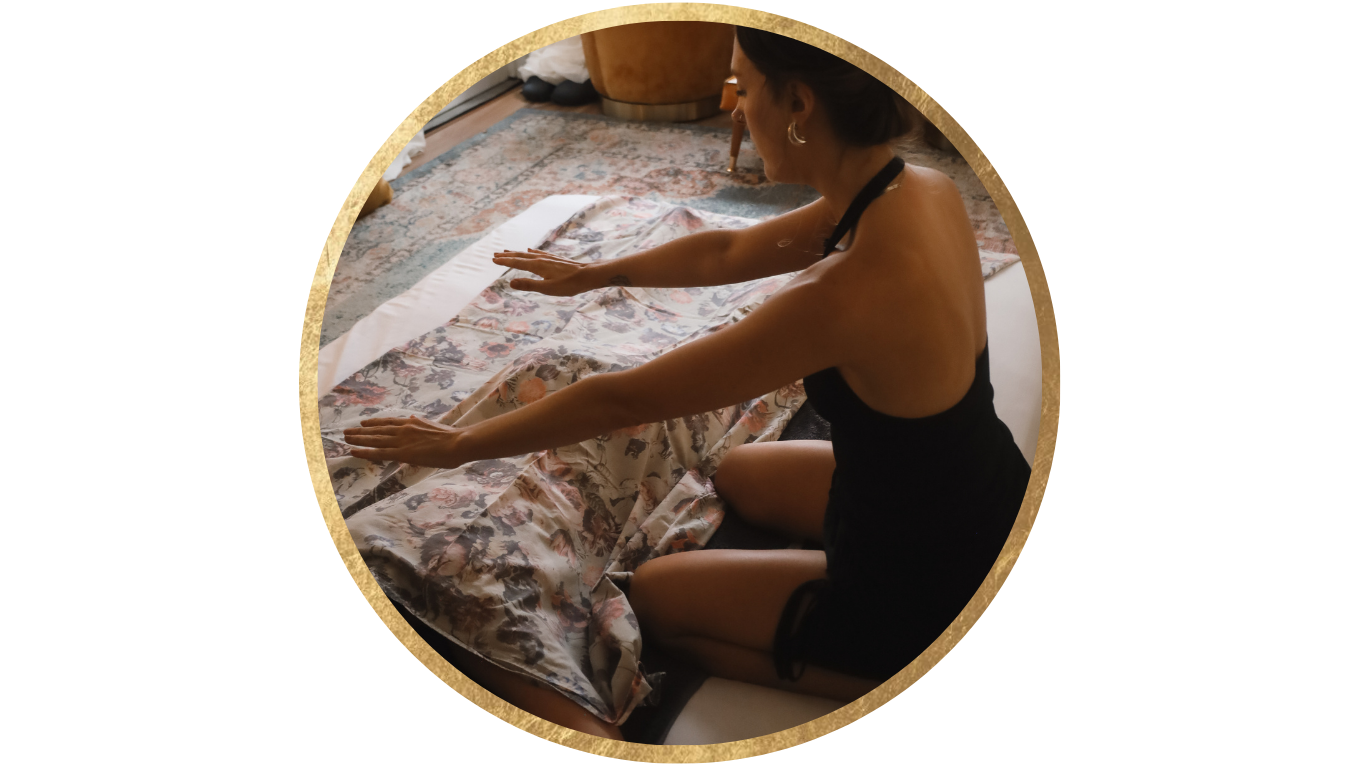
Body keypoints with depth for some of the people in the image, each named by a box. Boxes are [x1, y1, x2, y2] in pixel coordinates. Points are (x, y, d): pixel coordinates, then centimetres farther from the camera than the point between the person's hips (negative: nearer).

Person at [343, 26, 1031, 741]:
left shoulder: (849, 291, -35)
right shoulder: (923, 190, -9)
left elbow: (620, 399, -24)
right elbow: (729, 252, 10)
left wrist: (461, 444, -10)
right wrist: (595, 273, 23)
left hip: (931, 600, -8)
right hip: (971, 504, 8)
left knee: (650, 595, 12)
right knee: (736, 475, 29)